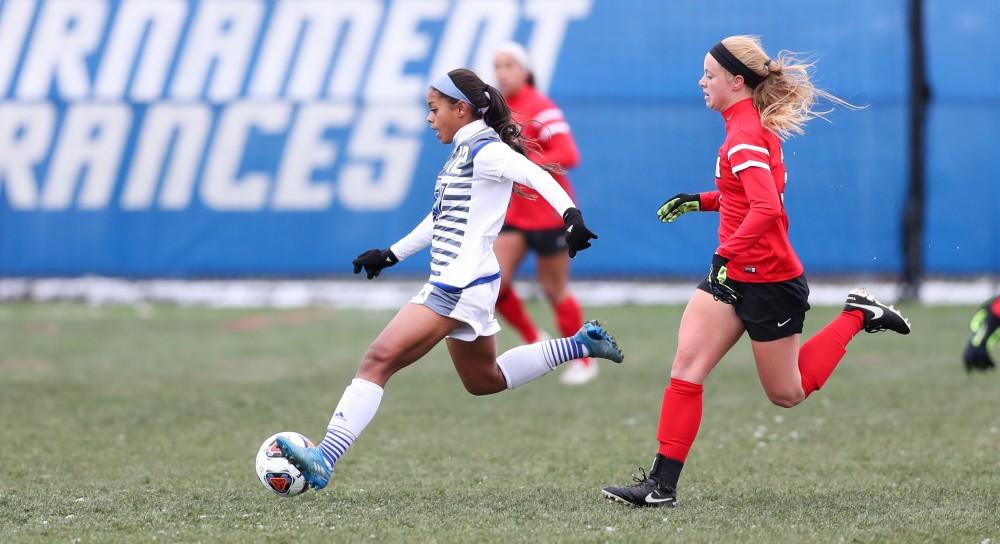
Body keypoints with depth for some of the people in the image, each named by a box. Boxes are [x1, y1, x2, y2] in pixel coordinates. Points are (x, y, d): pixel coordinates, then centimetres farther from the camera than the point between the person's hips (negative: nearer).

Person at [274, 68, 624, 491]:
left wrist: (572, 215, -45)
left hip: (461, 286, -11)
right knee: (483, 380, 25)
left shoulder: (486, 151, -13)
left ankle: (324, 459, -24)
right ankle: (579, 345, 28)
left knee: (378, 360, -18)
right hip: (453, 284, 11)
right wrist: (390, 255, 28)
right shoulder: (463, 152, 16)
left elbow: (538, 177, -29)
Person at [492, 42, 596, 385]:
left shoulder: (540, 108, -16)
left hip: (549, 212, -6)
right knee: (493, 282, -9)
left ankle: (583, 361, 20)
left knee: (554, 290, 2)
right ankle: (533, 340, 12)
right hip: (515, 212, 6)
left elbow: (568, 155, -25)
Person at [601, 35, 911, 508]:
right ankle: (661, 484, -10)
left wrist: (728, 254, -34)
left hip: (769, 281, -9)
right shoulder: (753, 126, 10)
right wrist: (700, 201, 14)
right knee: (686, 366, -7)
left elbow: (767, 207, -32)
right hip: (733, 274, 9)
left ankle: (857, 315, 21)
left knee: (787, 393, 7)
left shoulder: (746, 136, -20)